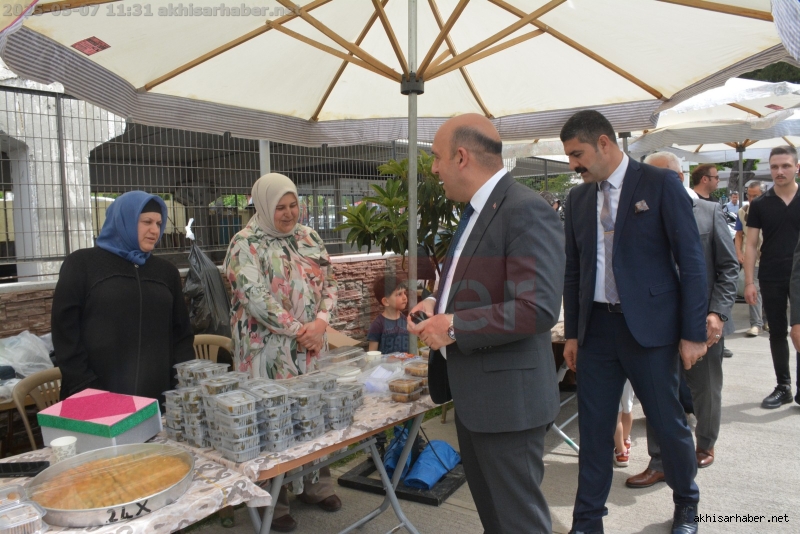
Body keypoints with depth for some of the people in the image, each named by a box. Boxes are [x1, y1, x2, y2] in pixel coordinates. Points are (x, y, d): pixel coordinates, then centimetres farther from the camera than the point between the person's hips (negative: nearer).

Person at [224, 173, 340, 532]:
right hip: (269, 350, -5)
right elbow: (255, 298, -17)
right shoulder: (246, 244, -8)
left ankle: (315, 485, 29)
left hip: (311, 345, 6)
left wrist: (320, 323, -10)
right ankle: (273, 502, 16)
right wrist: (299, 330, -17)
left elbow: (328, 283, 8)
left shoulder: (308, 238, 9)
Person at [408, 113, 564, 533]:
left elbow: (538, 308, -28)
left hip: (507, 395, -10)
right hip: (470, 390, 10)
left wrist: (452, 326, -22)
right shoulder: (476, 210, 11)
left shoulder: (526, 211, -20)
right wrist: (438, 303, 3)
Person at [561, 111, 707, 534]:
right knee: (593, 427, 8)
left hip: (649, 326, -4)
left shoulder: (660, 184, -6)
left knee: (668, 423, 9)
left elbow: (691, 261, -6)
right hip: (597, 326, 4)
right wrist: (572, 333, 10)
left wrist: (693, 333, -9)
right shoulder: (578, 198, 8)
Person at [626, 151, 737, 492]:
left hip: (702, 322, 0)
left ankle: (705, 445, 41)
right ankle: (659, 463, 18)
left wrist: (718, 312, -11)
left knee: (706, 393, 16)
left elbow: (728, 267, -1)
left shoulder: (710, 213, -1)